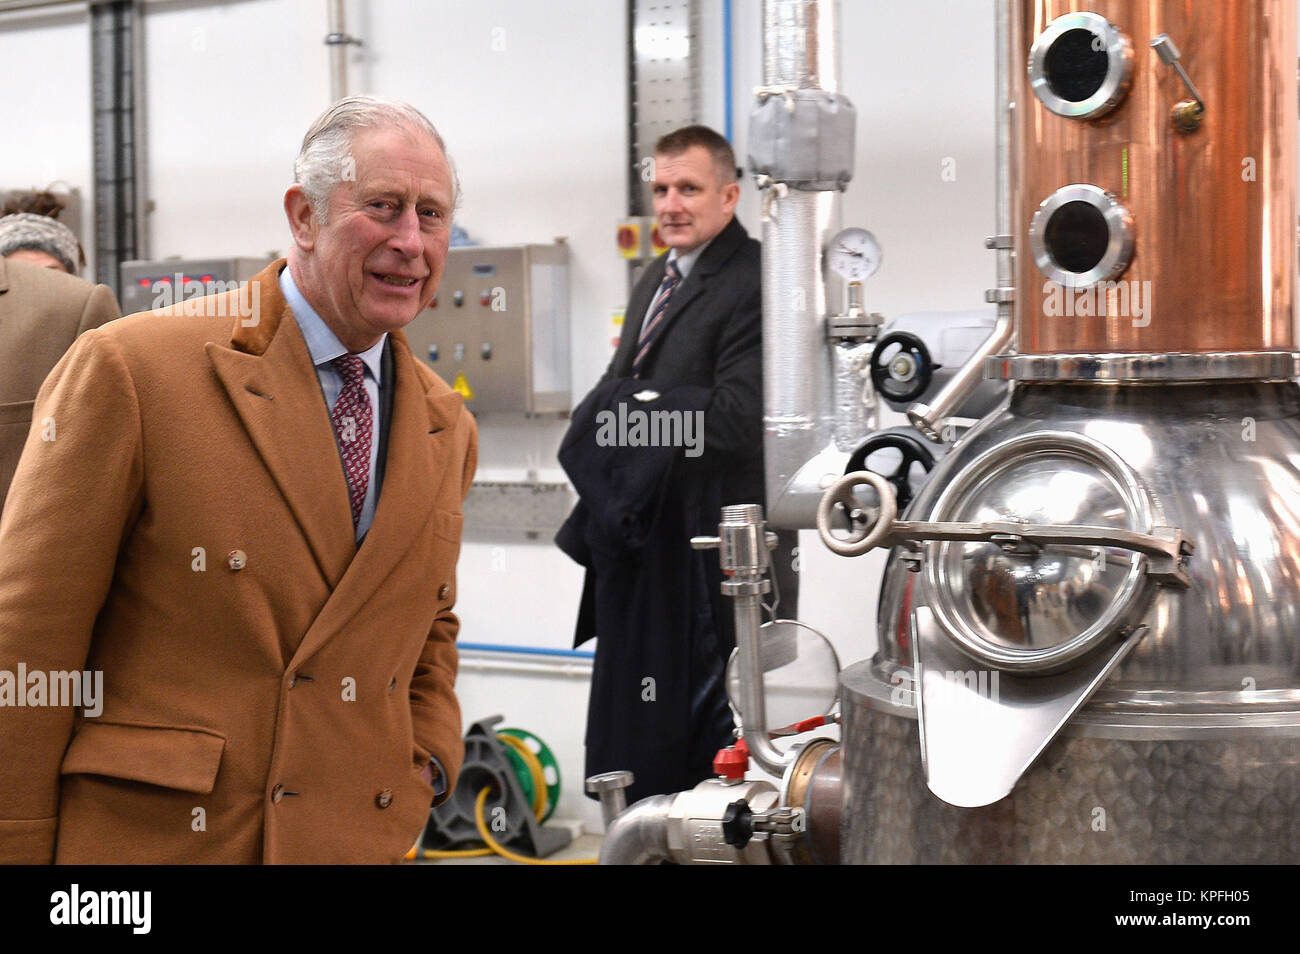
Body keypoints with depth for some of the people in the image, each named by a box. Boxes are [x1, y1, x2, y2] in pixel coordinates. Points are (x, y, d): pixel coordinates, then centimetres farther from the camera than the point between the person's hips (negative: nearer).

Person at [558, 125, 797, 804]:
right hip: (645, 539, 9)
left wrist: (623, 405, -12)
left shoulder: (753, 283, -14)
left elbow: (736, 421, -23)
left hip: (711, 548, -9)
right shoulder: (656, 279, 16)